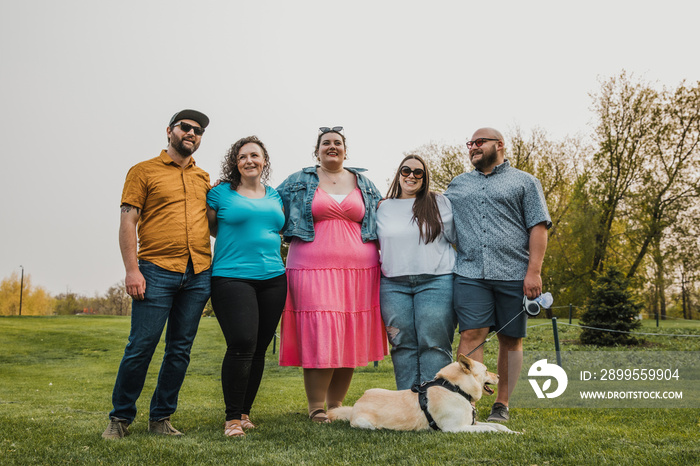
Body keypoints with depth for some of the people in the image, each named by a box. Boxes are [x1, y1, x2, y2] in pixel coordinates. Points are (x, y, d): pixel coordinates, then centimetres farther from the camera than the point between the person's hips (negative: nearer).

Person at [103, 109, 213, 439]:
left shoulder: (203, 178, 19)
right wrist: (132, 269, -10)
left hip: (198, 275, 4)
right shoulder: (144, 171, 6)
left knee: (180, 349, 7)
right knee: (141, 347, -4)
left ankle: (161, 417, 18)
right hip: (157, 272, -4)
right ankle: (120, 417, 11)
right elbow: (127, 222, -2)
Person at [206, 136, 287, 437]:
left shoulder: (275, 196, 16)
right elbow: (208, 227, 11)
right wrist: (237, 242, 8)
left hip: (273, 278, 5)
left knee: (259, 348, 5)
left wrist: (261, 242, 12)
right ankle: (232, 418, -4)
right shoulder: (221, 192, 4)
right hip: (232, 276, -5)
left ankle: (245, 412, 19)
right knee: (242, 344, -17)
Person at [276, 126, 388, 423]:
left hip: (358, 270, 3)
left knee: (350, 337, 2)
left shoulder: (364, 184, 18)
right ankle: (316, 408, 2)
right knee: (318, 335, -10)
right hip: (313, 269, -2)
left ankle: (336, 405, 16)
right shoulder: (299, 183, 12)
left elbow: (381, 223, 22)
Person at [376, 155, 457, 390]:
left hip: (435, 282, -2)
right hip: (394, 284, 2)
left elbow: (455, 238, 8)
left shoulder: (439, 203, 8)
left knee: (434, 344, -7)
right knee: (403, 344, 0)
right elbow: (378, 244, 21)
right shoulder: (384, 208, 14)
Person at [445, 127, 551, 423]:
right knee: (471, 335, -8)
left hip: (513, 274, -1)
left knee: (510, 340, 4)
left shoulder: (524, 182, 10)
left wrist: (534, 271, -8)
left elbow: (538, 227, 2)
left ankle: (502, 405, 14)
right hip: (470, 273, 2)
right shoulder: (457, 185, 21)